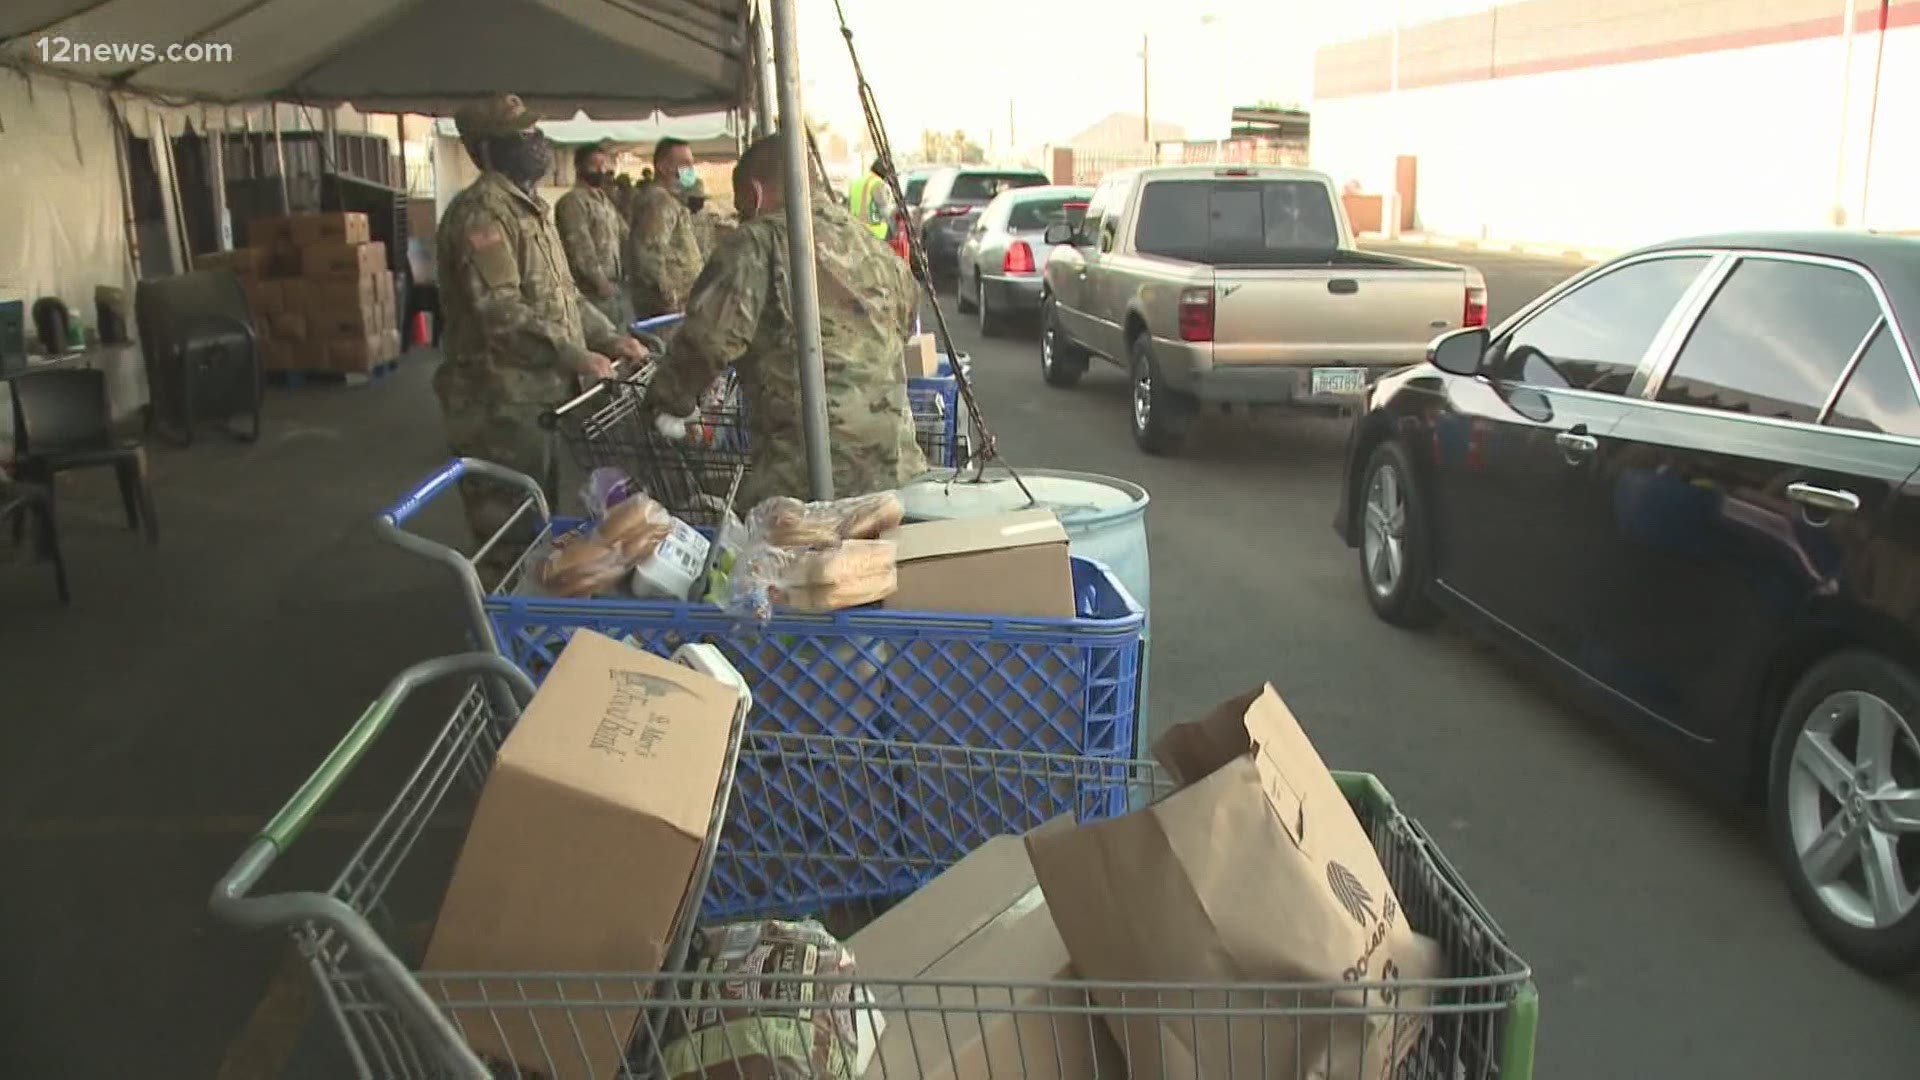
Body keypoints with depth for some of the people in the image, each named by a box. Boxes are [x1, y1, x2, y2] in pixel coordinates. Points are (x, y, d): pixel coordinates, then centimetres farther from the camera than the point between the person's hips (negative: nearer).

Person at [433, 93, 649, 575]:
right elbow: (499, 310, -25)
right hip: (502, 400, -10)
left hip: (541, 391, 10)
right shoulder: (480, 213, -16)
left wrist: (608, 337, 9)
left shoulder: (530, 207, 17)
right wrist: (574, 356, -26)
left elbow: (561, 292, 22)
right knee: (511, 530, -3)